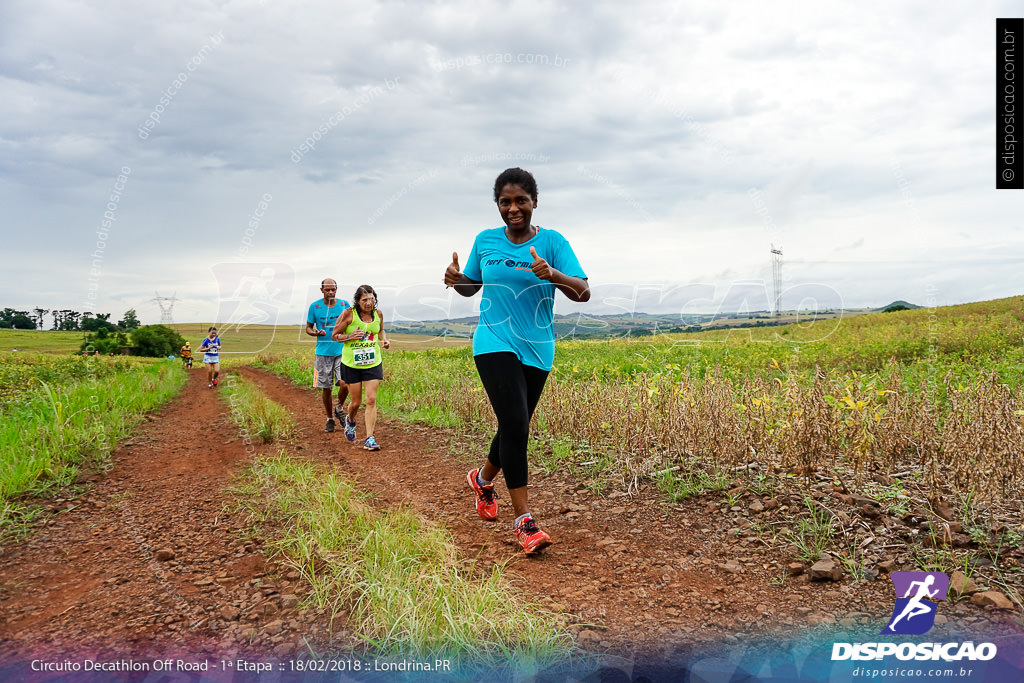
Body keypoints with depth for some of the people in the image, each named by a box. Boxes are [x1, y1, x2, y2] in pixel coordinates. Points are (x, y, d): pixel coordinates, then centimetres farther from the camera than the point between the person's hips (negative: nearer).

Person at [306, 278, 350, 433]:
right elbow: (308, 328, 10)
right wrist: (316, 333, -11)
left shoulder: (344, 304, 4)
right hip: (323, 352, 0)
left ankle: (339, 408, 15)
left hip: (342, 351, 0)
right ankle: (330, 419, 23)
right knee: (326, 388, 4)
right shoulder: (315, 306, 2)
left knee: (344, 384, -15)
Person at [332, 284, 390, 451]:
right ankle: (350, 420, 42)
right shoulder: (348, 314, -10)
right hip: (351, 364, -2)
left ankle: (369, 438, -3)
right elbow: (335, 335, -3)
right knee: (356, 402, 7)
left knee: (371, 400, -8)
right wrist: (350, 336, -21)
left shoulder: (378, 314, 1)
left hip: (373, 363, 2)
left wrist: (385, 340, 0)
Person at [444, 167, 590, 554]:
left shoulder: (553, 242, -2)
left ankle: (483, 478, 44)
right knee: (514, 424, -16)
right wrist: (456, 279, -6)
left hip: (537, 351, 2)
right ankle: (524, 521, -8)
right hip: (495, 345, -1)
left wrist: (552, 275, -28)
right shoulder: (485, 241, 4)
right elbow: (472, 287, 18)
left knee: (517, 428, 13)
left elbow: (584, 293, -9)